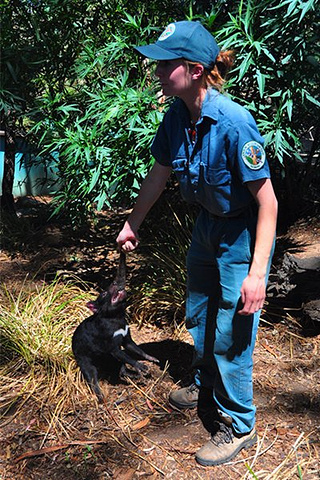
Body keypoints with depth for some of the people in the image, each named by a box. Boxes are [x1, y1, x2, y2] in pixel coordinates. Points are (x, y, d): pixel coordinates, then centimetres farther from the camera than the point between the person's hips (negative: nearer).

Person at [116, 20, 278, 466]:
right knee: (198, 313, 22)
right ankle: (207, 385, 48)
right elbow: (159, 174, 8)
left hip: (243, 233, -8)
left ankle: (238, 425, 23)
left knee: (231, 332, 1)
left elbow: (267, 201, -26)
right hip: (208, 224, 8)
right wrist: (132, 224, 17)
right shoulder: (177, 116, -8)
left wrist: (257, 272, -28)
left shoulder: (233, 122, -30)